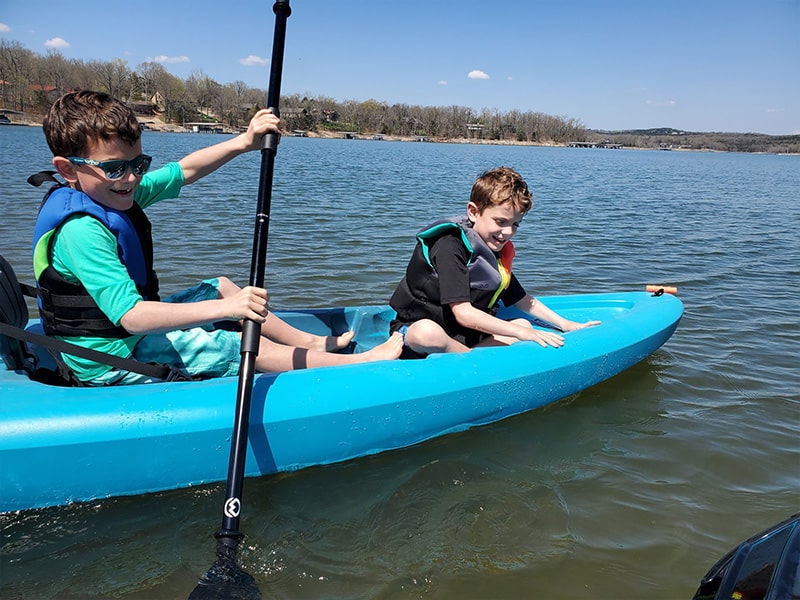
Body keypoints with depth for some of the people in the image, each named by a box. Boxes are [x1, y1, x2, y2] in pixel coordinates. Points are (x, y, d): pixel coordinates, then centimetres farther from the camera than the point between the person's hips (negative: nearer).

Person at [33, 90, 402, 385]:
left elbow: (183, 171, 6)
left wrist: (243, 143, -6)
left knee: (221, 286, 18)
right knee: (247, 346, -11)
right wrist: (224, 309, -43)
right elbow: (132, 317, -37)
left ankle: (308, 342, 28)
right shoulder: (80, 229, -30)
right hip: (112, 363, -10)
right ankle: (353, 363, -1)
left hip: (131, 329, 10)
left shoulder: (116, 193, -3)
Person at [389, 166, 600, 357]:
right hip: (415, 327, -8)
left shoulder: (497, 251, 8)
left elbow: (521, 300, 20)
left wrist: (566, 324, 13)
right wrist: (521, 334, -26)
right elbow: (463, 314, -27)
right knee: (427, 333, -42)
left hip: (459, 337, 9)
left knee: (523, 324, 4)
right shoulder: (449, 245, -20)